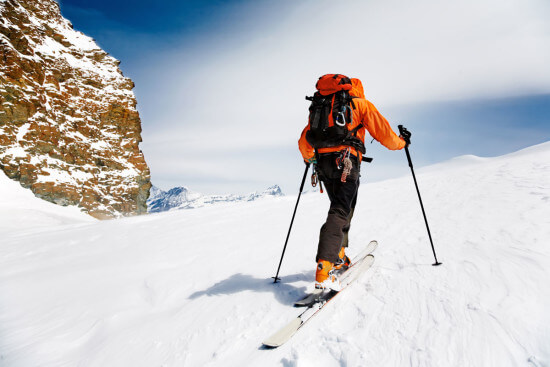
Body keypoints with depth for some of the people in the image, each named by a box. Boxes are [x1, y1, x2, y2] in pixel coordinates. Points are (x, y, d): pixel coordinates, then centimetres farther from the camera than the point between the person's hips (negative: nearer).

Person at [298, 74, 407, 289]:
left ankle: (338, 257, 20)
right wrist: (401, 143, 28)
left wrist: (309, 158, 42)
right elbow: (382, 132, 8)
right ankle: (323, 268, -26)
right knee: (340, 212, -13)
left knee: (342, 207, 21)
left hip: (323, 163, 6)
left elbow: (304, 142, 24)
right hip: (346, 162, -5)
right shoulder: (361, 103, 11)